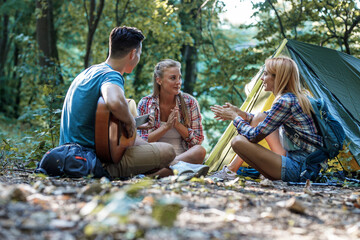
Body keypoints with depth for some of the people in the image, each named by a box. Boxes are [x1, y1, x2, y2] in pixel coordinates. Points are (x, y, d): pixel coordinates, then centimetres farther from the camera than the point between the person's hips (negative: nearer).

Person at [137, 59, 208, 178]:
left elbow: (198, 140, 3)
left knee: (200, 150, -32)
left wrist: (177, 125, -12)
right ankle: (180, 167, -47)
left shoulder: (189, 102, 4)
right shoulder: (145, 104, 2)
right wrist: (166, 126, -14)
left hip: (185, 156, 0)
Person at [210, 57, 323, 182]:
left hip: (299, 169, -10)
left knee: (238, 142, -18)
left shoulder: (285, 101, -18)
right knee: (261, 117, 12)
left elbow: (254, 136, -14)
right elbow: (268, 119, 30)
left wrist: (234, 117, 2)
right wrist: (239, 113, 21)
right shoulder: (298, 97, 12)